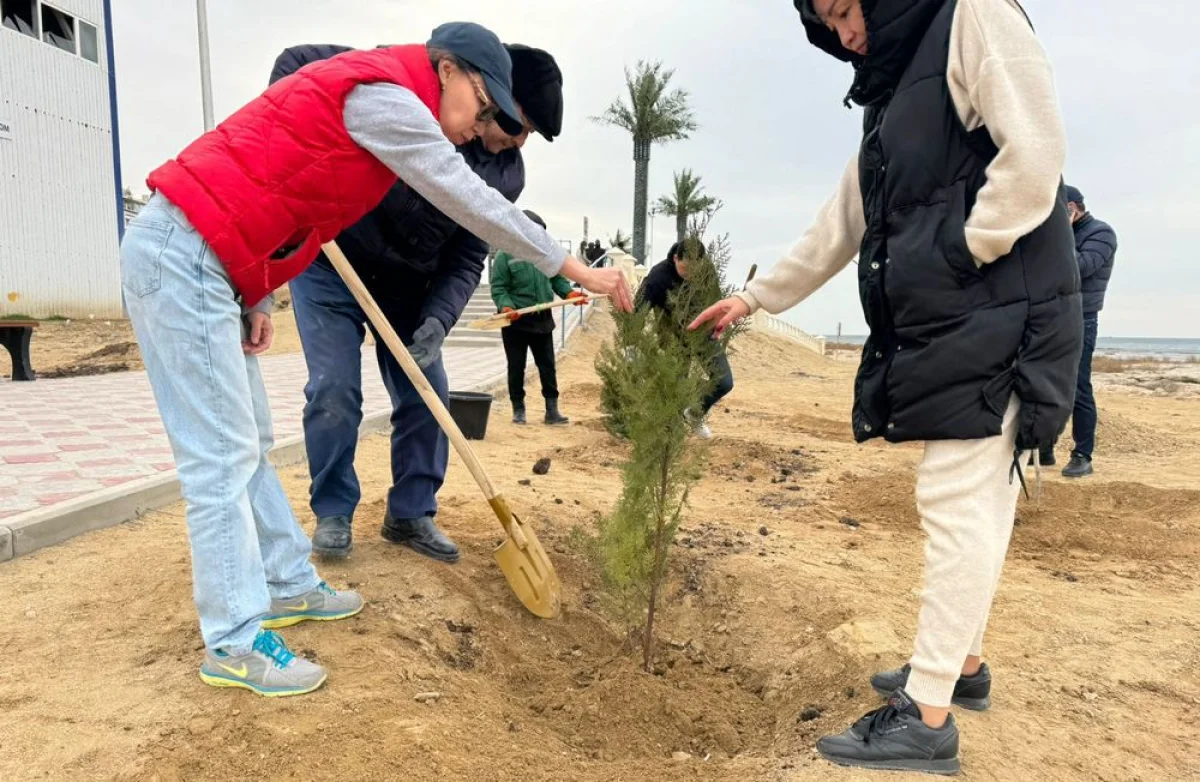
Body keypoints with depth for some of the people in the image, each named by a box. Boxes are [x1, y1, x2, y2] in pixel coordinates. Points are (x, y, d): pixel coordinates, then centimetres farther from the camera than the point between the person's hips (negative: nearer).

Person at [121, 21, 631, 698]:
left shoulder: (370, 97, 19)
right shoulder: (383, 93, -11)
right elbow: (472, 204, -15)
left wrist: (257, 300, 9)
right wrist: (575, 269, -8)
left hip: (197, 260, 10)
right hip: (181, 257, -10)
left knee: (249, 444, 13)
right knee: (223, 458, -8)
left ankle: (289, 585, 25)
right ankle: (234, 643, 1)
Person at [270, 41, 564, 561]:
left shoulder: (506, 176, -9)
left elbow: (465, 262, -8)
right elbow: (297, 62, -15)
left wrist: (439, 320, -25)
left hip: (407, 283, 4)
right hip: (330, 263, -4)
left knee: (427, 396, 0)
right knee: (334, 390, -9)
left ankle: (411, 514, 18)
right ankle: (332, 513, 12)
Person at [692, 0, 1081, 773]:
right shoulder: (893, 100, 23)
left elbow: (1036, 151, -16)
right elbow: (836, 230, 24)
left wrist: (963, 259, -13)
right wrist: (753, 298, 25)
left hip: (994, 319, -9)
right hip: (943, 326, 9)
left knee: (958, 505, -9)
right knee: (975, 503, 14)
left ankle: (926, 718, -2)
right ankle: (963, 664, 26)